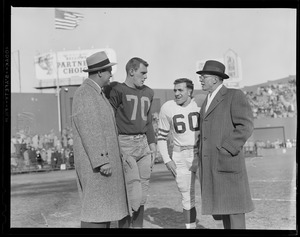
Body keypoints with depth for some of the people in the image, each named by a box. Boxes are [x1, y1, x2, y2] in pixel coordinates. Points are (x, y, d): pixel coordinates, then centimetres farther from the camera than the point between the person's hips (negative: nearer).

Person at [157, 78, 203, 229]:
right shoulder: (167, 108, -5)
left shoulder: (201, 105, -6)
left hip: (202, 153, -1)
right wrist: (167, 160, -7)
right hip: (181, 156, 1)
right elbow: (161, 137, 2)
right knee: (187, 199, 7)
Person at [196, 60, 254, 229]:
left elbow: (245, 126, -14)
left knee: (233, 206, -5)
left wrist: (225, 151, -19)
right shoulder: (209, 101, 20)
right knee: (221, 206, 9)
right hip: (210, 165, 8)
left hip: (227, 162, -8)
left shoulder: (235, 95, -6)